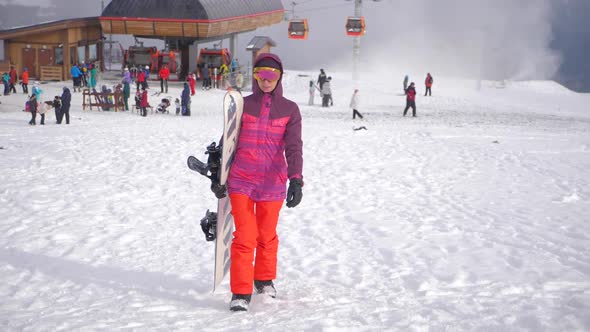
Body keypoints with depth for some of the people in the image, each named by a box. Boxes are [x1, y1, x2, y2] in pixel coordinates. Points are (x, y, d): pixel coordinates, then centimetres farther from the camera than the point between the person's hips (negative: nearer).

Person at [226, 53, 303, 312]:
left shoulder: (289, 110, 2)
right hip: (241, 181, 0)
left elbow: (294, 147, -8)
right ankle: (240, 293, -2)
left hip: (273, 183, 0)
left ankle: (265, 280, 35)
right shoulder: (243, 105, 4)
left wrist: (296, 180, -20)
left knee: (267, 235, 14)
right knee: (244, 236, -7)